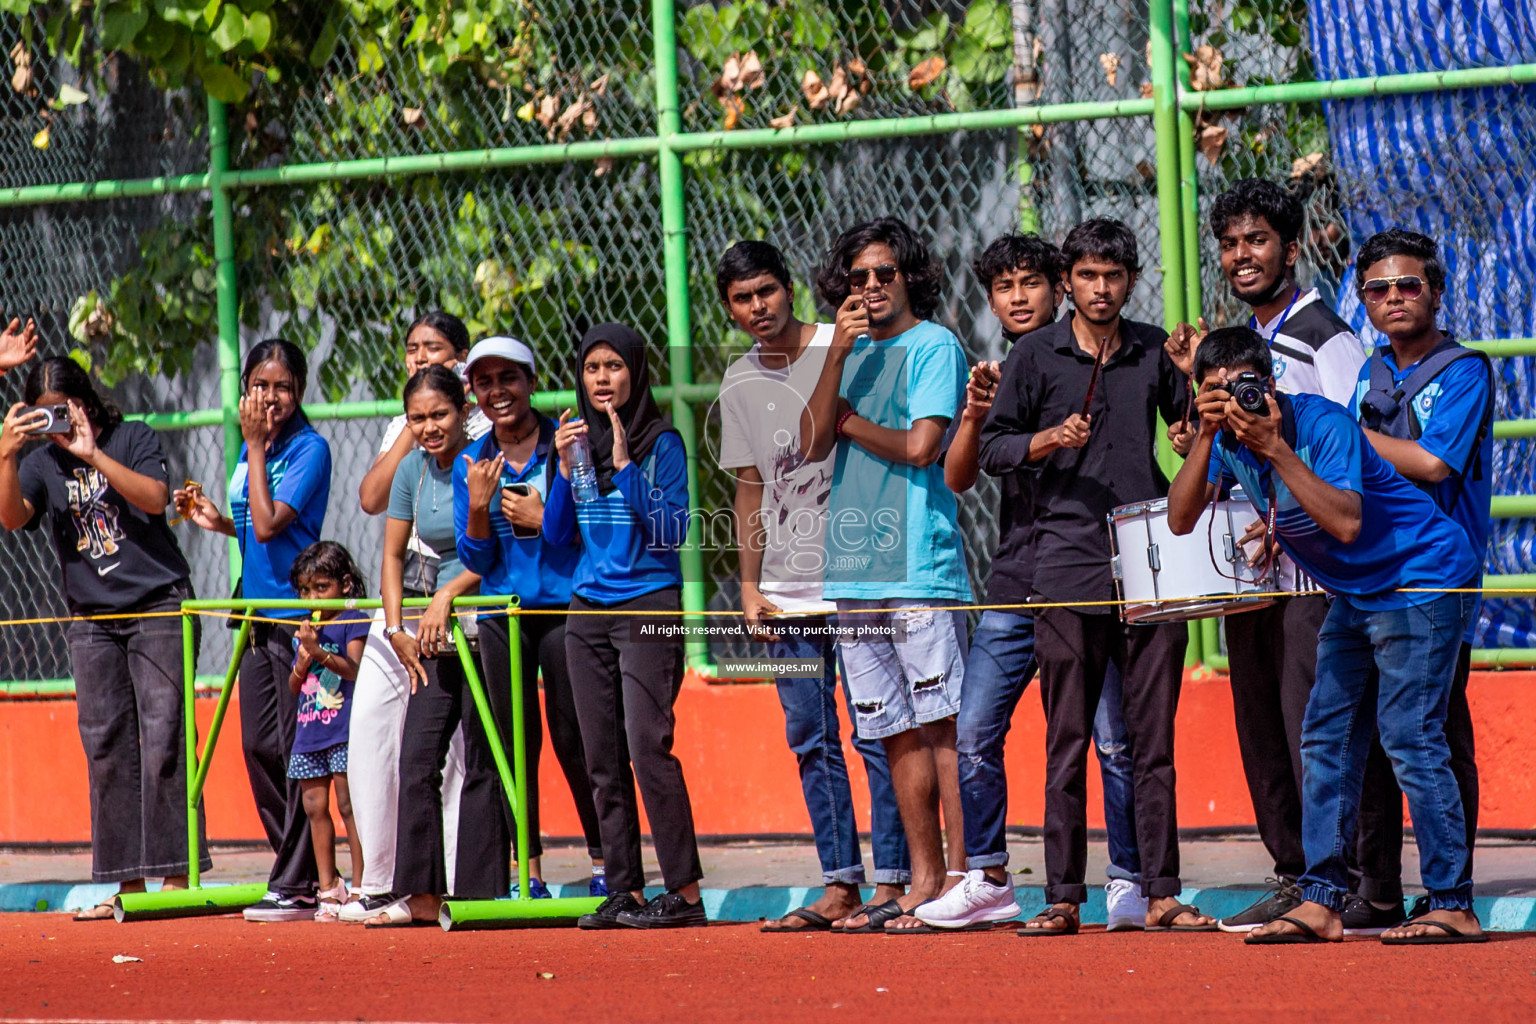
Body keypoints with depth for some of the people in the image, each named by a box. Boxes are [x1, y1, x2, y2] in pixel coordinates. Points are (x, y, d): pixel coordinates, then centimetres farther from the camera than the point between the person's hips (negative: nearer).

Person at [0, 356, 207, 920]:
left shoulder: (133, 439, 1)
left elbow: (154, 498, -14)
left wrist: (92, 454, -19)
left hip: (158, 604, -4)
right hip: (91, 618, 4)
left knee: (163, 735, -10)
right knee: (106, 746, 0)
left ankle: (177, 874, -9)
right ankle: (128, 883, 2)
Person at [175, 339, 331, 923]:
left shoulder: (310, 449, -10)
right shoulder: (251, 450, 14)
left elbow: (269, 525, -19)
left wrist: (256, 449, -15)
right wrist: (218, 522, 8)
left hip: (298, 612, -8)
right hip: (259, 616, 8)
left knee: (296, 749, -6)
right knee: (258, 745, 8)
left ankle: (295, 885, -4)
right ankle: (304, 873, 16)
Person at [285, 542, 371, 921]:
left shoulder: (353, 622, -1)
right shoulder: (304, 630, 17)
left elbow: (355, 669, -13)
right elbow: (295, 688, 18)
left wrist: (319, 652, -24)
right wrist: (303, 661, -2)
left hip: (344, 730, -7)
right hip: (308, 733, 7)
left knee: (349, 805, -9)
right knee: (315, 807, 4)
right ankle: (328, 887, 10)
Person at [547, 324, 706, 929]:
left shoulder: (661, 442, -4)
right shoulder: (578, 440, 12)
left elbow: (671, 531, -12)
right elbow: (558, 534, 10)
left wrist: (624, 465, -17)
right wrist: (566, 467, -3)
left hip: (648, 604, -6)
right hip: (588, 608, 6)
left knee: (647, 748, -14)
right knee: (603, 760, 3)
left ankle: (685, 892, -13)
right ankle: (624, 892, 7)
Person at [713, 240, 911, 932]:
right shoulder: (740, 384, 12)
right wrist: (750, 588, 10)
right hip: (787, 592, 5)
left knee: (876, 732, -6)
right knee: (810, 740, 5)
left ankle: (892, 883, -4)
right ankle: (840, 886, 8)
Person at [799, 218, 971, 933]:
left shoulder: (934, 347, -2)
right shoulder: (851, 351, 17)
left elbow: (920, 444, -12)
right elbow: (812, 445, 5)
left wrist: (850, 422, 3)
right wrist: (838, 356, -4)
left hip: (922, 569, -7)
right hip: (854, 571, 7)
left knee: (942, 725, -8)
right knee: (899, 733, 8)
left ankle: (962, 877, -9)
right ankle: (923, 882, 12)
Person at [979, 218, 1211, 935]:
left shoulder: (1155, 351, 11)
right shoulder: (1037, 356, 5)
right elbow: (992, 448, 6)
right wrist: (1051, 439, -10)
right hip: (1068, 571, -2)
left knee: (1153, 737, 2)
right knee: (1067, 741, 0)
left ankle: (1161, 894, 5)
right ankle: (1063, 898, 3)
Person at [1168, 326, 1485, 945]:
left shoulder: (1322, 424, -23)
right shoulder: (1230, 440, -2)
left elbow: (1347, 524, -34)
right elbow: (1180, 520, -11)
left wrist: (1276, 449, -35)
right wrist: (1207, 438, -21)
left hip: (1422, 577, -9)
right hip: (1355, 593, 9)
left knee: (1409, 737, -14)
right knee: (1326, 738, 4)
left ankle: (1453, 906, -13)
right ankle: (1321, 901, 5)